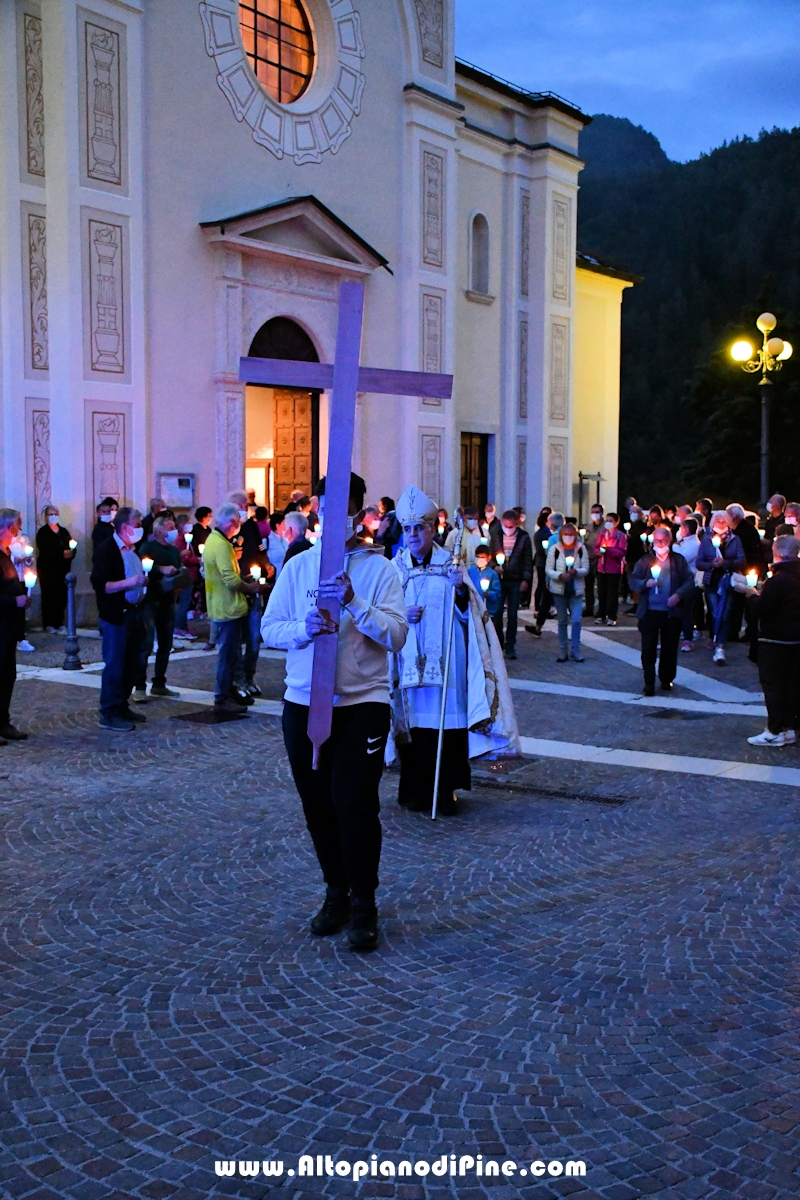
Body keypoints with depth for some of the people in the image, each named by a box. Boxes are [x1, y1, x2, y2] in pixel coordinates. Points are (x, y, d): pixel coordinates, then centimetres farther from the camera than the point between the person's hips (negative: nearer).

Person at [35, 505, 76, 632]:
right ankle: (48, 624, 0)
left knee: (62, 596, 1)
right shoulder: (42, 533, -1)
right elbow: (44, 551, -15)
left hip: (62, 569, 5)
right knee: (49, 596, -5)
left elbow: (71, 547, 8)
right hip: (47, 569, -5)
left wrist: (71, 553, -16)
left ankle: (59, 622, 12)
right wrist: (62, 554, -22)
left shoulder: (64, 531, 16)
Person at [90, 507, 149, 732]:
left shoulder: (133, 549, 15)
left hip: (134, 613, 8)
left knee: (131, 664, 11)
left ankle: (122, 707, 21)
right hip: (116, 616, -8)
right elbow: (100, 584, -20)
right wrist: (129, 582, -25)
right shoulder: (106, 549, -11)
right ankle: (109, 714, 2)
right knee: (114, 665, -5)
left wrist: (144, 581, 9)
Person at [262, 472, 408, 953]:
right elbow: (270, 627, 5)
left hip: (363, 702, -3)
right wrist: (304, 628, -14)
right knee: (318, 805, 10)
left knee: (355, 803, -9)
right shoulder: (298, 566, 7)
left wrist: (355, 602, -21)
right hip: (304, 703, 3)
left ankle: (363, 905, 9)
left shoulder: (379, 568, -2)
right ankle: (336, 893, 30)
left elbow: (397, 635, -10)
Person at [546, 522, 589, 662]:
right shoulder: (554, 549, -4)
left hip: (576, 590, 0)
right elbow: (548, 569, -3)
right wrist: (559, 575, -20)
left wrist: (576, 572, -21)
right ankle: (563, 652, 16)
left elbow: (586, 569, -1)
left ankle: (575, 651, 2)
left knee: (576, 620, -8)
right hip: (559, 590, 0)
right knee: (562, 621, 8)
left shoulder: (581, 548, -2)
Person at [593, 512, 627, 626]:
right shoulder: (601, 533, 8)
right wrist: (598, 552, -11)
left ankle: (611, 617, 4)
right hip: (602, 568, 5)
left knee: (612, 593, -1)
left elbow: (622, 552, -13)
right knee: (601, 592, 8)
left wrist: (608, 549, -23)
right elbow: (596, 547, 12)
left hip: (614, 569, -5)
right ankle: (601, 615, 16)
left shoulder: (620, 535, -8)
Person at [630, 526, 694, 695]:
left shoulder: (679, 560, 8)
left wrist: (679, 594, -14)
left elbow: (689, 582, 3)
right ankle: (649, 683, 1)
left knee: (670, 648, 8)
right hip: (649, 611, 0)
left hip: (672, 612, 1)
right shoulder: (645, 560, 8)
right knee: (648, 648, -3)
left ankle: (667, 680, 22)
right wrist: (645, 583, -16)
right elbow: (633, 581, 4)